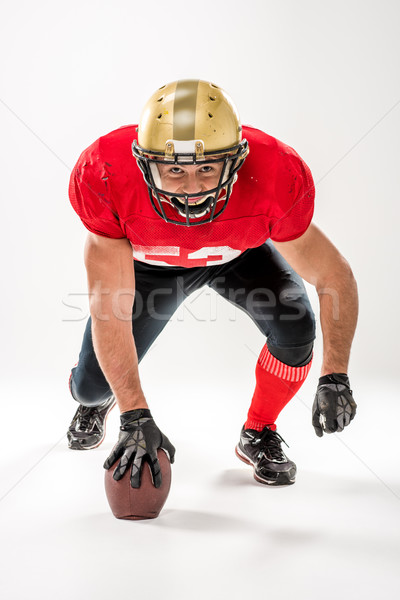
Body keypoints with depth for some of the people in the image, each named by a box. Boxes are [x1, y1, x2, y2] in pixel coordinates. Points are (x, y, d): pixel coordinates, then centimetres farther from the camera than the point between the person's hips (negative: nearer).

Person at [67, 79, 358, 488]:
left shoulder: (275, 180, -39)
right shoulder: (105, 179, -39)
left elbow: (335, 277, -24)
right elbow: (109, 309, -34)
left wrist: (335, 378, -32)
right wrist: (135, 416, -34)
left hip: (240, 252, 0)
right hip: (147, 259, 0)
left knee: (294, 326, -27)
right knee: (92, 385, -3)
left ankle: (258, 435, 4)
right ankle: (95, 398, 40)